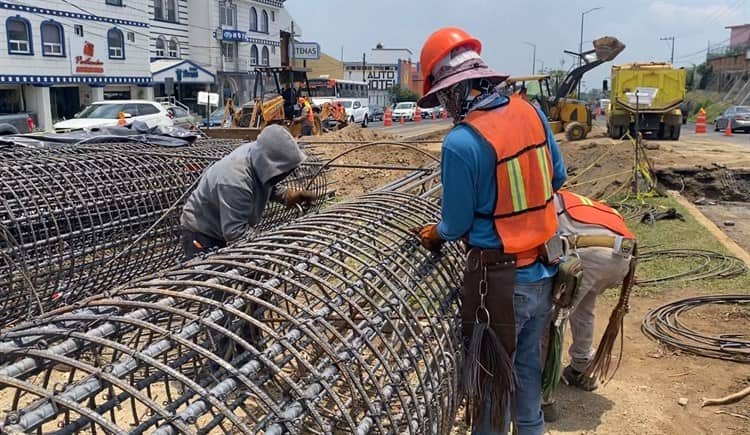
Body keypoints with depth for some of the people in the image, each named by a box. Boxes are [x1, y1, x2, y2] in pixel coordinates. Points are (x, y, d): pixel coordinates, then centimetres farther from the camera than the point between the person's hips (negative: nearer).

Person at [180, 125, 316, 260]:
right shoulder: (235, 182, -40)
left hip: (227, 228, 8)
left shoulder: (258, 153, -16)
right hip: (202, 235, -8)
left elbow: (268, 185, 6)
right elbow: (235, 233, -36)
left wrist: (287, 195, -11)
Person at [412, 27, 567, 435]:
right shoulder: (530, 112, -3)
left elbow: (456, 224, -12)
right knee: (528, 365, 25)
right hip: (543, 270, 7)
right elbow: (558, 177, 10)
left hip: (500, 278, -7)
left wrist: (431, 235, 8)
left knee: (492, 377, 13)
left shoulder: (461, 142, -23)